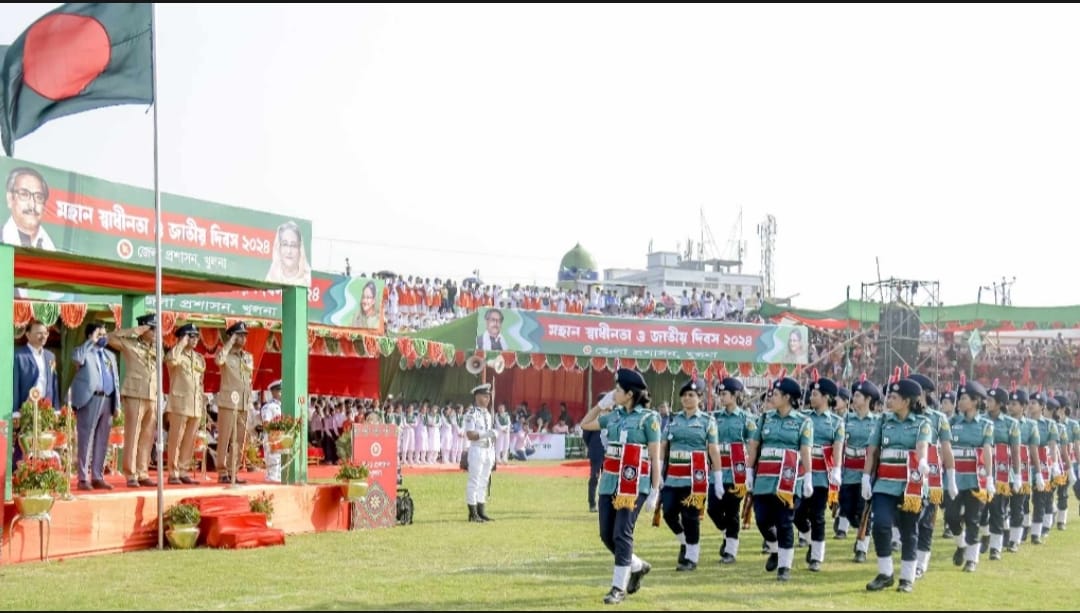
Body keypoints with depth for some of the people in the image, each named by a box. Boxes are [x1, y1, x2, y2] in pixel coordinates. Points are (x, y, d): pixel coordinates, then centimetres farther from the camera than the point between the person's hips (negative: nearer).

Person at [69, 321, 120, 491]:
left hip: (107, 400, 6)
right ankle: (83, 479, -3)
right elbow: (77, 358, -24)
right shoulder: (84, 351, 2)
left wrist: (117, 404, 12)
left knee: (102, 441, 8)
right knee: (86, 440, -5)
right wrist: (92, 341, -13)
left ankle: (97, 477, 13)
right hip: (90, 400, -6)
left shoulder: (110, 355, 21)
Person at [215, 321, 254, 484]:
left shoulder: (249, 357, 17)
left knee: (239, 440, 5)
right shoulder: (225, 354, -1)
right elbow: (218, 361, -26)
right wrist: (229, 343, -18)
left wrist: (250, 403, 14)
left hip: (244, 404, 6)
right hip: (228, 402, -6)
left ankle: (233, 472, 11)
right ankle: (222, 472, -3)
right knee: (225, 438, -5)